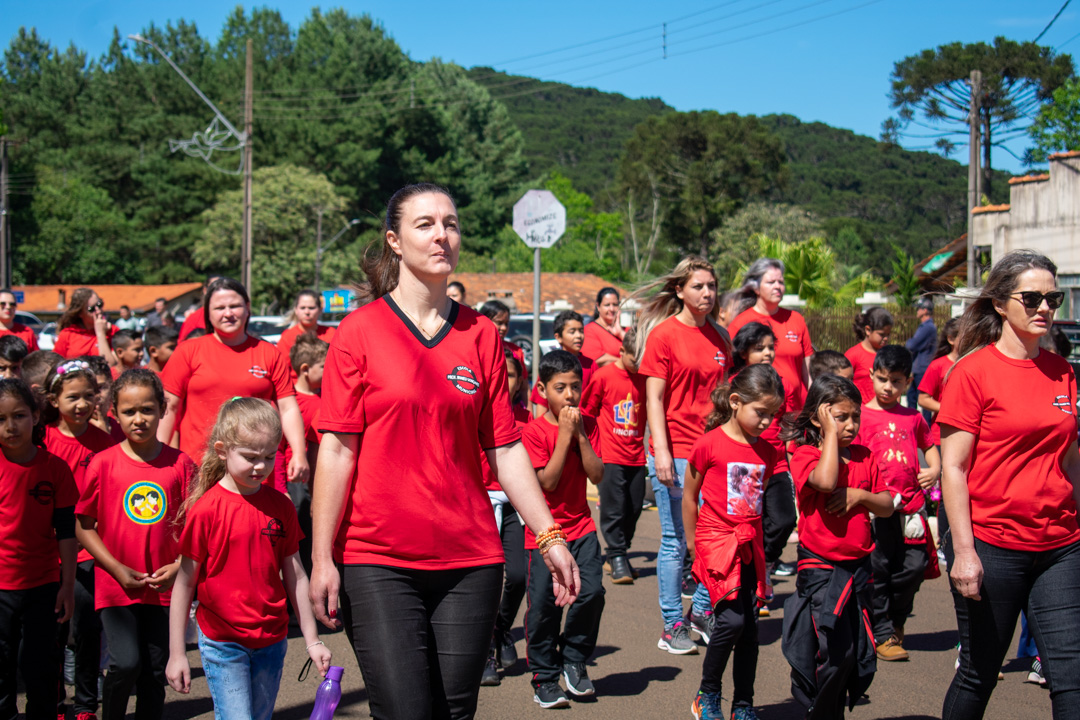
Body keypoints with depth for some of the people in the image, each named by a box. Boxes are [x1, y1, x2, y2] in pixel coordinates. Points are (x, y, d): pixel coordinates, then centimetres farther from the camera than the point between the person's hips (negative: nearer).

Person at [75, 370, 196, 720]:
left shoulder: (180, 464, -1)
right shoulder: (102, 463, -4)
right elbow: (83, 526, 0)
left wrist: (179, 566, -9)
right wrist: (118, 569, -8)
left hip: (164, 586, 2)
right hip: (116, 585, -2)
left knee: (155, 672, 8)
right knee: (126, 663, -13)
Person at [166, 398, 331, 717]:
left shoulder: (281, 506, 3)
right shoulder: (206, 509, -10)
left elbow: (295, 577, 10)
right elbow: (185, 583, -5)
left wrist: (312, 640, 10)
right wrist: (176, 653, -4)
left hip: (272, 642, 5)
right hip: (222, 643, -4)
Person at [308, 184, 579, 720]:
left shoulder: (481, 335, 8)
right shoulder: (360, 332, -1)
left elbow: (505, 449, 9)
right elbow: (337, 449, -4)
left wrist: (550, 537, 5)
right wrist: (321, 557, -7)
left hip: (470, 559, 3)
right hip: (377, 560, -3)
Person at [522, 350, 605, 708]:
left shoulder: (588, 425, 3)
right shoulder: (533, 431, -10)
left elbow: (597, 475, -6)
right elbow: (548, 481, -19)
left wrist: (579, 434, -15)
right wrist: (564, 435, -20)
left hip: (581, 526, 3)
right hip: (544, 530, -3)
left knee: (592, 591, -10)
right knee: (544, 604, -3)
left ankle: (573, 659, 13)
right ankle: (544, 677, 13)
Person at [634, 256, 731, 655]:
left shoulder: (718, 337, 11)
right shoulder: (663, 334, -5)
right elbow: (654, 399, -8)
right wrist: (661, 452, -15)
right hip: (676, 453, -5)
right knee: (675, 540, 1)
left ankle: (702, 612, 23)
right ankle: (673, 626, 11)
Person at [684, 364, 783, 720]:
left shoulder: (766, 451, 7)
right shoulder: (709, 444, -8)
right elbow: (689, 496, 2)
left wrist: (753, 537, 16)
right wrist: (692, 542, 7)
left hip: (750, 544, 5)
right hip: (716, 541, -5)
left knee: (750, 626, 5)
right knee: (731, 620, -16)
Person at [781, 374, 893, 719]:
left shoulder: (864, 456, 9)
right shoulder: (805, 455, -7)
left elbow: (887, 506, 10)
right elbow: (825, 481, -30)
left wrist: (860, 495, -11)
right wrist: (831, 433, -20)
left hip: (858, 568, 6)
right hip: (820, 570, -6)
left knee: (860, 657, 9)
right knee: (836, 652, -11)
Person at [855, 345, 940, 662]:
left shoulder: (913, 418, 12)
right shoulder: (862, 415, -1)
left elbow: (929, 445, 28)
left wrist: (935, 469, 10)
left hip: (910, 503, 4)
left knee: (915, 566, 4)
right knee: (877, 570, 2)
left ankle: (896, 621, 27)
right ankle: (882, 634, 13)